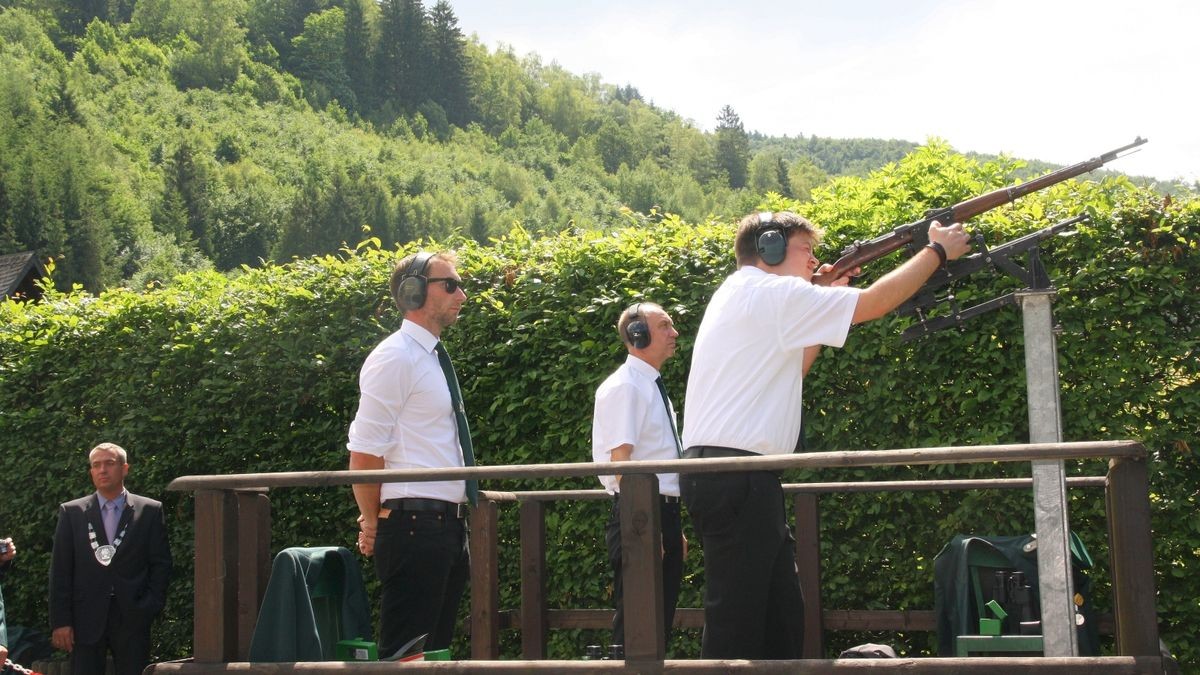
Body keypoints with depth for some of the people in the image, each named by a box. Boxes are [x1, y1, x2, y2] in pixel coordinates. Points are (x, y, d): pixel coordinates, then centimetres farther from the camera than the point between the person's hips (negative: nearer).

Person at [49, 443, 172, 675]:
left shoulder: (150, 511, 6)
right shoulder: (72, 512, 8)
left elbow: (161, 564, 6)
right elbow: (60, 570, 5)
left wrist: (151, 606, -4)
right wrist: (60, 621, -2)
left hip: (132, 619, 0)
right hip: (86, 619, 0)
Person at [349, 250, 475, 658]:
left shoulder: (432, 359, 17)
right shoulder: (395, 358, -12)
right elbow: (364, 452, -15)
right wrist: (374, 523, -7)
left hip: (449, 527, 9)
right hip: (415, 527, -9)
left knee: (437, 649, 13)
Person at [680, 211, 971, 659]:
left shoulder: (740, 298, 21)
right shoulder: (772, 294, -8)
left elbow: (788, 370, 27)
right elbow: (873, 303, -8)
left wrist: (827, 299, 22)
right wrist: (937, 251, 4)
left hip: (718, 475, 10)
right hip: (737, 475, -10)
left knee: (781, 619, 14)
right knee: (736, 623, -8)